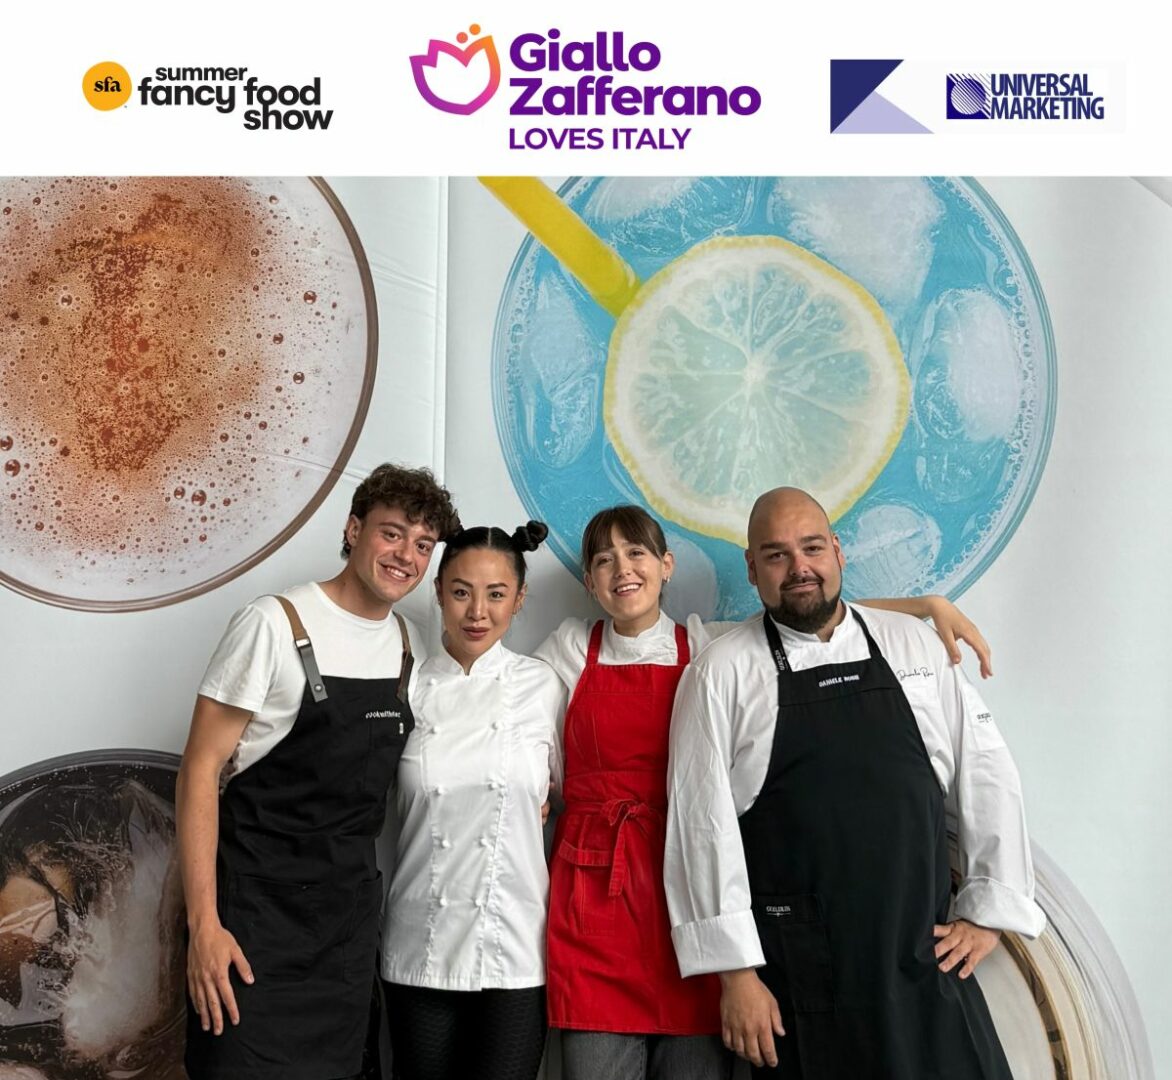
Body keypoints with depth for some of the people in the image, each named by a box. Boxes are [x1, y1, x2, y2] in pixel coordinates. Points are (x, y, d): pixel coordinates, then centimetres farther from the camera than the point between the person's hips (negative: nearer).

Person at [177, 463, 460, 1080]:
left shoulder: (409, 643, 6)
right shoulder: (275, 625, -12)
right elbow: (200, 770, -12)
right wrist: (203, 924, -17)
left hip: (351, 912, 6)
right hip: (257, 907, -5)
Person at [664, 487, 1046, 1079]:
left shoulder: (913, 644, 7)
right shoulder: (721, 673, -2)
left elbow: (985, 775, 9)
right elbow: (703, 821, -6)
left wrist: (989, 911, 4)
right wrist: (736, 972, -9)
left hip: (926, 959, 3)